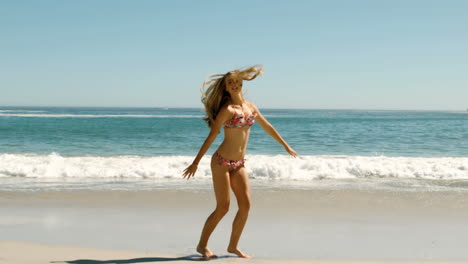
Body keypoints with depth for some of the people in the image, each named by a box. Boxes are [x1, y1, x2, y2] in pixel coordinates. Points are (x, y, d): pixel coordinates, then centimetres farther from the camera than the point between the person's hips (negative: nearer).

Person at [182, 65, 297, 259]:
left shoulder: (250, 106, 9)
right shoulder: (227, 109, -11)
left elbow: (267, 127, 21)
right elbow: (211, 136, -13)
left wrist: (286, 146, 29)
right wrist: (196, 162, -15)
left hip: (239, 164, 6)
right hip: (222, 162, -6)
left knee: (246, 205, 0)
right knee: (223, 208, -5)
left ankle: (233, 246, 13)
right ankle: (202, 245, 9)